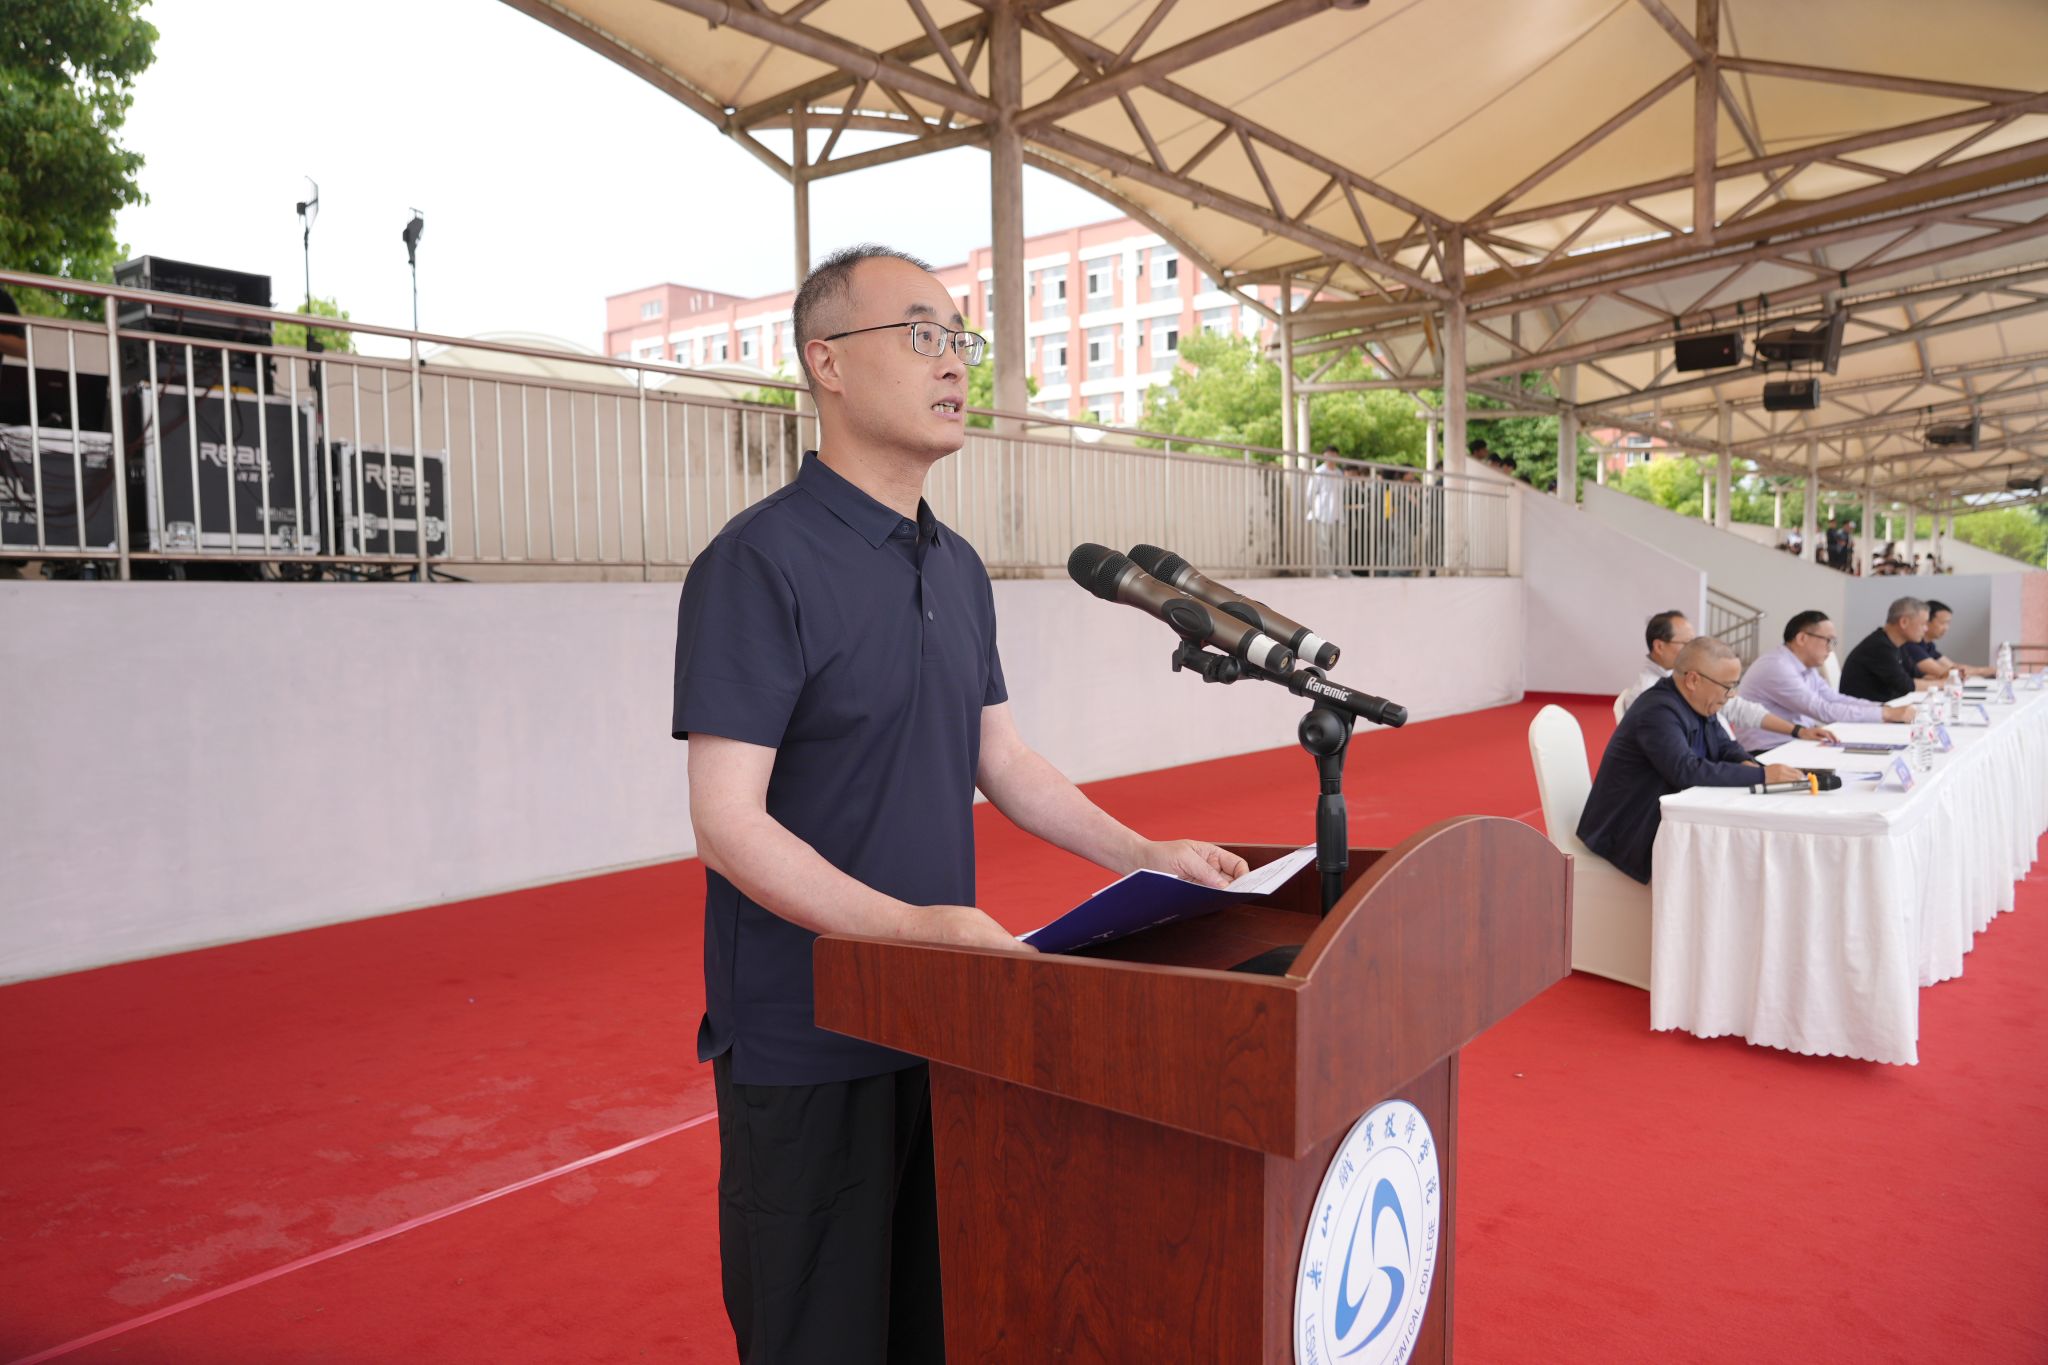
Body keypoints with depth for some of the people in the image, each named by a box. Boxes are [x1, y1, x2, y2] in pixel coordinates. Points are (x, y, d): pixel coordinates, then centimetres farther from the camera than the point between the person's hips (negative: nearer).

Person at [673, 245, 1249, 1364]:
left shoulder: (959, 569, 9)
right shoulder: (760, 563, -16)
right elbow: (729, 822, -20)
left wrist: (1144, 856, 3)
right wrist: (905, 925, -30)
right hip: (807, 1035, -7)